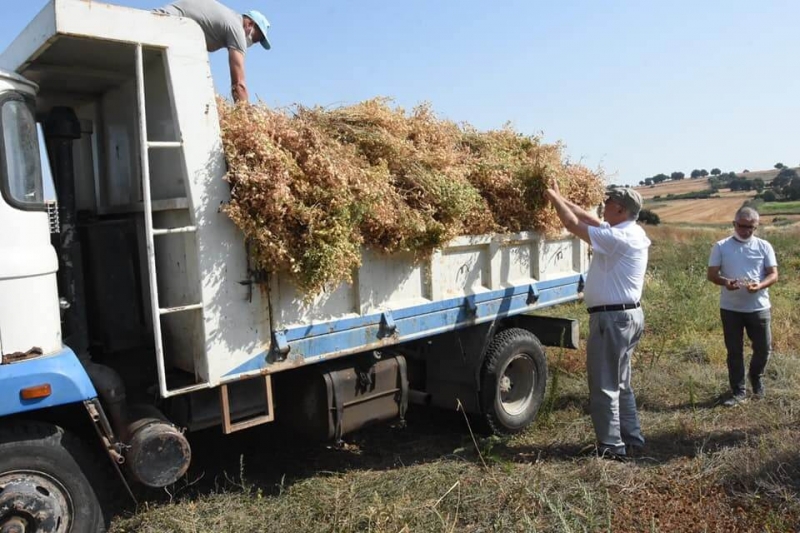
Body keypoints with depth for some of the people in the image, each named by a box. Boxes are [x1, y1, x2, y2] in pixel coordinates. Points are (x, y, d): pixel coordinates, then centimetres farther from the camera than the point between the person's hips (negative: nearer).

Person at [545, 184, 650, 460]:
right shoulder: (630, 232, 9)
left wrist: (554, 198, 0)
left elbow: (573, 225, -13)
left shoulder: (619, 237, -19)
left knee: (604, 386, -1)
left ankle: (611, 446, 5)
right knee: (620, 384, 18)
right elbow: (589, 219, 16)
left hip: (612, 318, -10)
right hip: (629, 315, 10)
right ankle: (631, 439, 26)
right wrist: (561, 198, 16)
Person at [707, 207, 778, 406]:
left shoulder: (764, 246, 2)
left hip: (758, 307, 1)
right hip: (730, 308, -1)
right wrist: (725, 282, -25)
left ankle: (756, 377, 39)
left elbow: (773, 274, -1)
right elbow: (712, 274, -3)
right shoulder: (721, 246, 0)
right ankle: (738, 392, 18)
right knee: (734, 351, 6)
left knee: (763, 347, 9)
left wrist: (759, 286, -22)